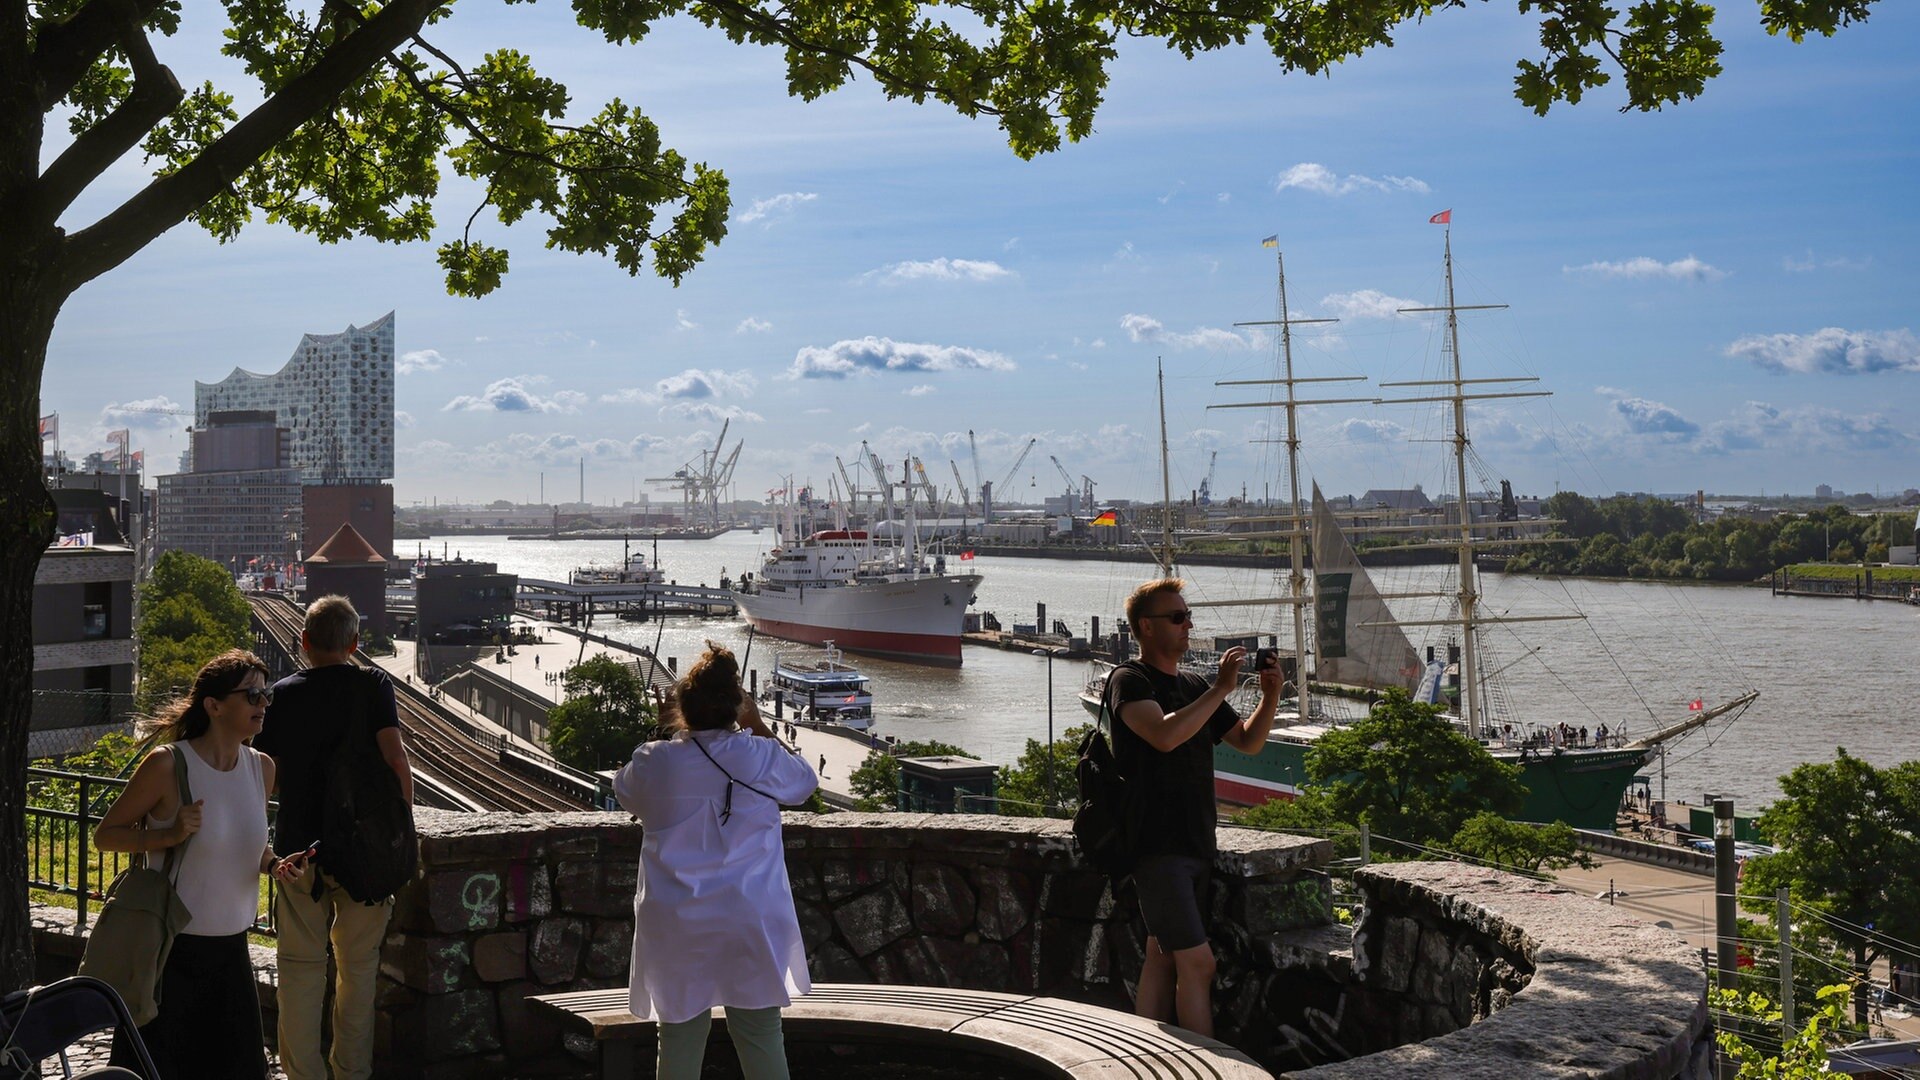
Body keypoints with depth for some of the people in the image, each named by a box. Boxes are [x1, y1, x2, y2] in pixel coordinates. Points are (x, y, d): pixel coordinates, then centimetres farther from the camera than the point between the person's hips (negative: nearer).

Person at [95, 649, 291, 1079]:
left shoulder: (261, 768, 4)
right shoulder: (167, 763, -14)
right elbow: (104, 834, -6)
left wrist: (275, 864, -3)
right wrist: (169, 835, -22)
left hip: (231, 947, 5)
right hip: (170, 947, -5)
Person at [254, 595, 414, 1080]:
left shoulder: (283, 693, 1)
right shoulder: (373, 685, -4)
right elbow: (396, 759, -14)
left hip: (298, 847, 1)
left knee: (301, 966, 9)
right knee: (358, 965, 12)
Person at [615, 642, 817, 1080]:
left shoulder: (654, 763, -7)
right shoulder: (761, 757, -9)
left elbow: (625, 790, 17)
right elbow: (805, 780, 12)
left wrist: (680, 735, 16)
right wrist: (759, 726, 16)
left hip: (675, 927, 1)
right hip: (750, 925, -1)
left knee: (679, 1037, 11)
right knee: (761, 1035, 7)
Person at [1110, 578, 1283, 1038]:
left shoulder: (1195, 687, 16)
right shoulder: (1130, 681, -8)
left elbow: (1247, 741, 17)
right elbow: (1165, 735, -26)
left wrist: (1270, 698, -1)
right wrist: (1221, 689, -22)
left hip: (1195, 843, 8)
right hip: (1156, 845, -8)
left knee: (1161, 959, 11)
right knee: (1197, 962, -11)